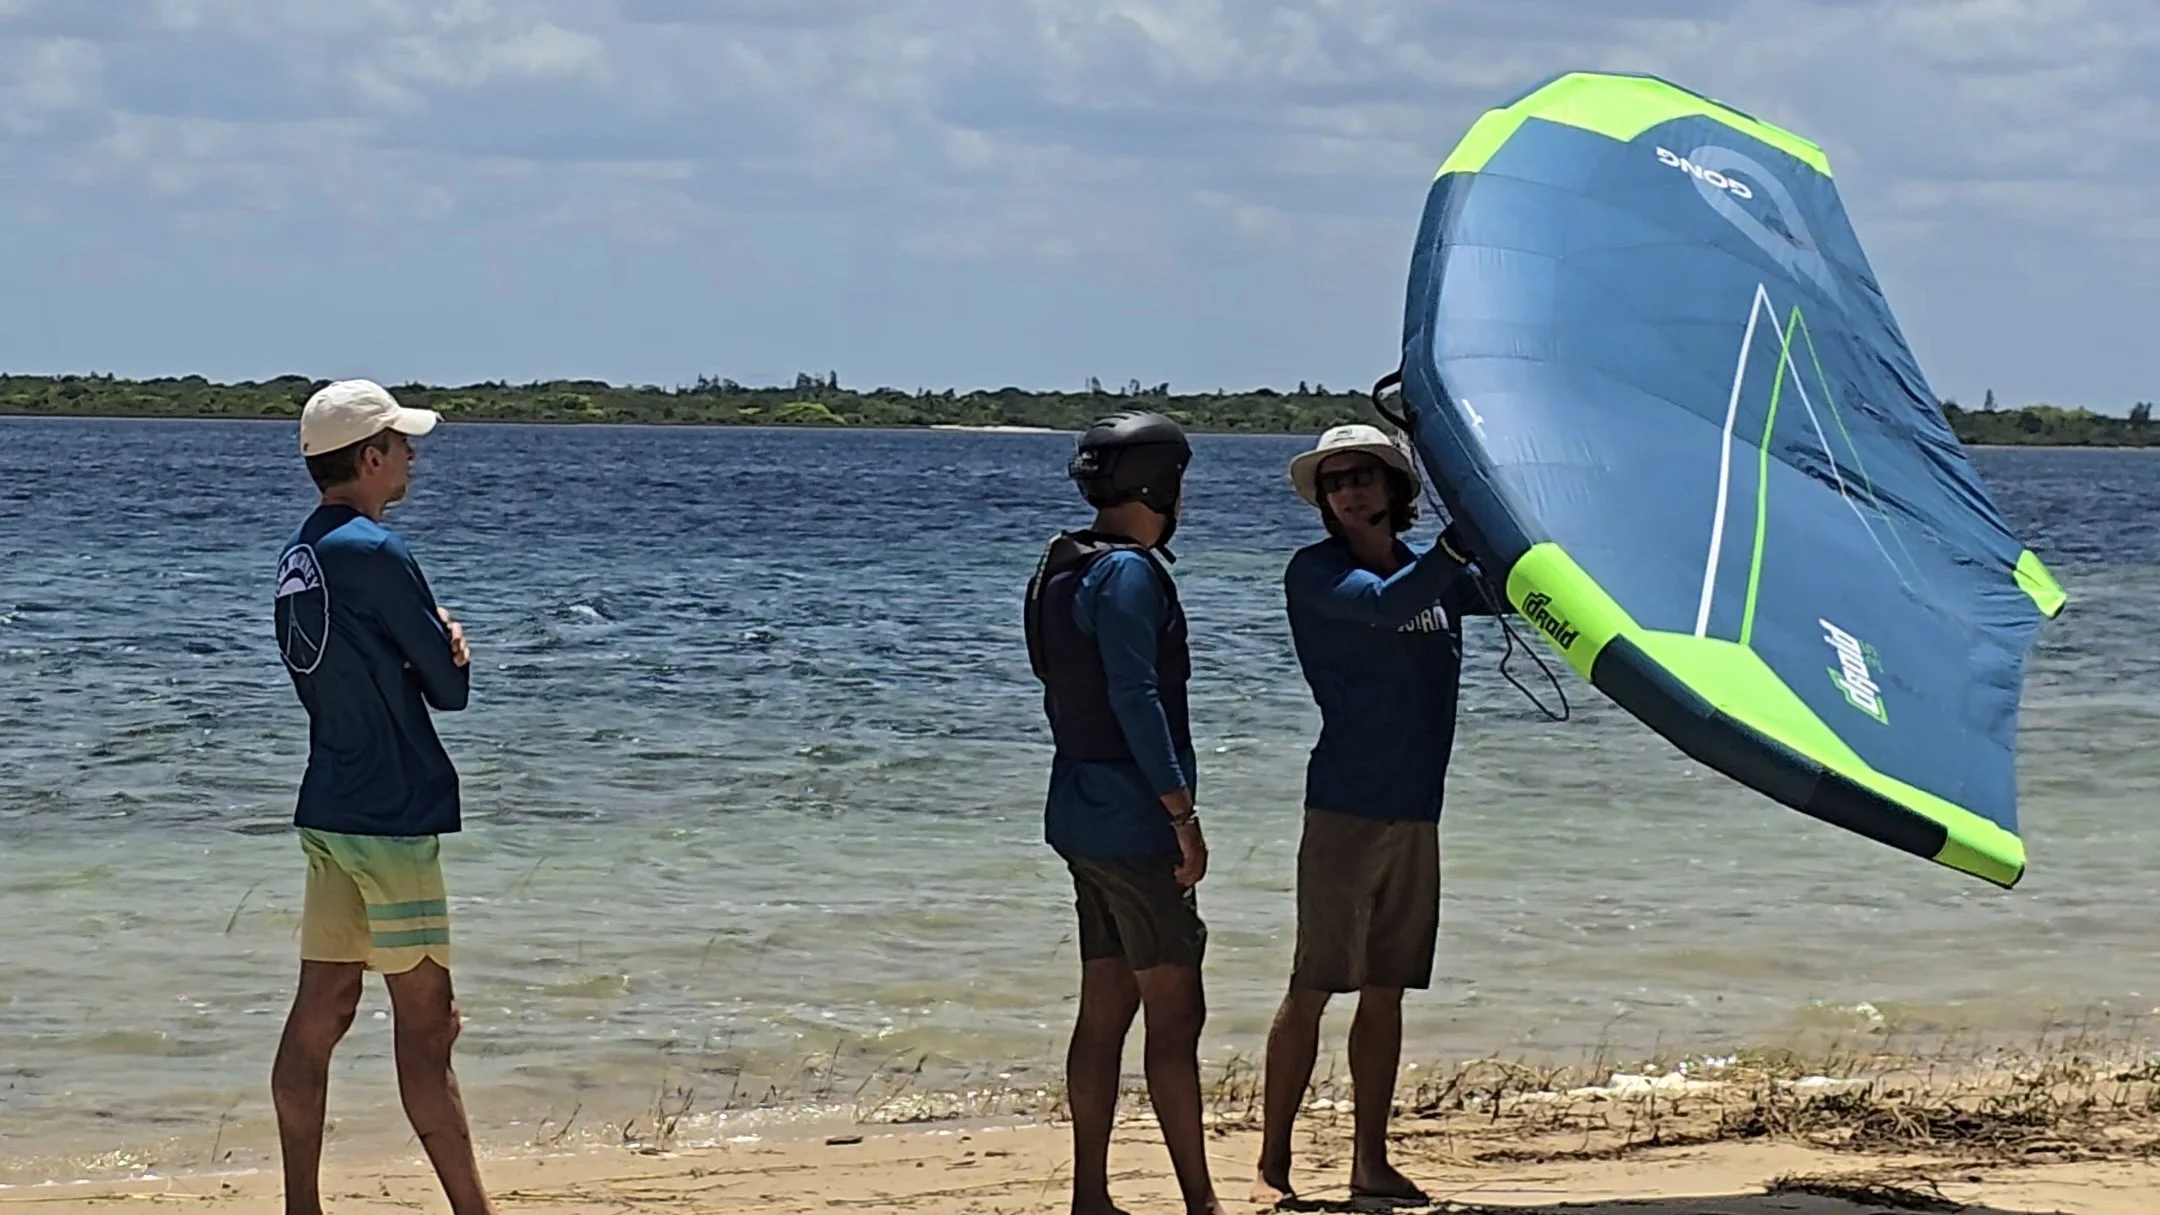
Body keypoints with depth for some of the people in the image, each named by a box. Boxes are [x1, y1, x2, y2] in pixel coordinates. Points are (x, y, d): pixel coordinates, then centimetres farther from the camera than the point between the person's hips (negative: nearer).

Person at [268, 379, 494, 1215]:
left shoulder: (298, 556, 11)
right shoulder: (374, 555, -16)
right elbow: (451, 688, -12)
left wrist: (436, 641, -2)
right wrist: (450, 648, 9)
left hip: (330, 811, 9)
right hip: (392, 816, -9)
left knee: (320, 1013, 9)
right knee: (425, 1022, -5)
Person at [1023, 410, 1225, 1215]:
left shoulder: (1065, 568, 13)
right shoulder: (1128, 574, -16)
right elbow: (1136, 700, -22)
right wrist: (1184, 815, -19)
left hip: (1084, 815, 10)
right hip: (1132, 818, -10)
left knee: (1105, 1010, 11)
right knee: (1175, 1012, -6)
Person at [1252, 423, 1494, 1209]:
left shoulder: (1436, 577, 13)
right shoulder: (1315, 573, -5)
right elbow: (1385, 604, -22)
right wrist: (1460, 539, -30)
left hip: (1415, 814, 6)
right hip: (1345, 809, -6)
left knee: (1385, 992, 8)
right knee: (1311, 988, -6)